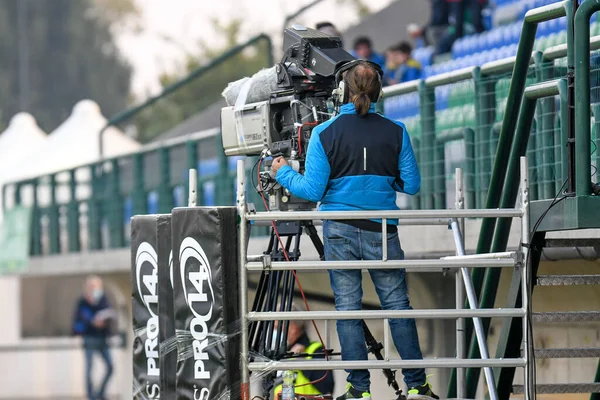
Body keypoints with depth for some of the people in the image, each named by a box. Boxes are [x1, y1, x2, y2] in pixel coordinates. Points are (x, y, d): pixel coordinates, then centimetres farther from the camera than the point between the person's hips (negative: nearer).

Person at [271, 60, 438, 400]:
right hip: (382, 232, 1)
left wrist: (284, 174, 12)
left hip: (340, 232, -1)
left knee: (348, 309, 5)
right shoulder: (395, 132, -2)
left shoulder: (325, 133, -6)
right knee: (398, 307, 7)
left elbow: (313, 190, -6)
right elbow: (412, 185, 1)